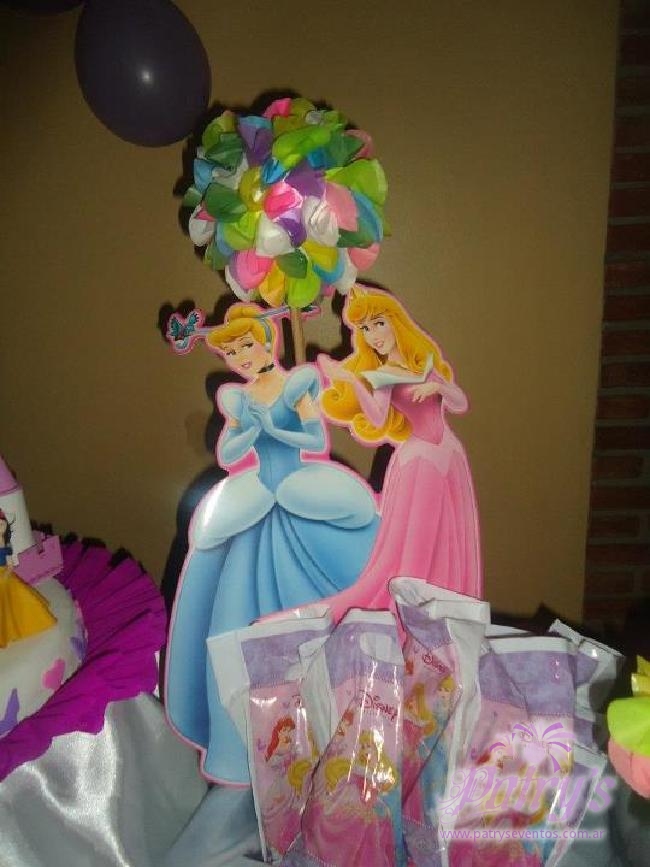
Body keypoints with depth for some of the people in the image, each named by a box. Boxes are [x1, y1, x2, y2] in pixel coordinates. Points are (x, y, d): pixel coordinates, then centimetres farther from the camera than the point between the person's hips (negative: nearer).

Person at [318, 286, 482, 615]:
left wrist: (438, 386, -14)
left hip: (451, 459, 5)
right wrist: (351, 380, -36)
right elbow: (378, 420, -24)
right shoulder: (380, 375, -6)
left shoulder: (426, 361, 8)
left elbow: (461, 404, 6)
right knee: (410, 551, -2)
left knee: (452, 549, 9)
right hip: (417, 465, -5)